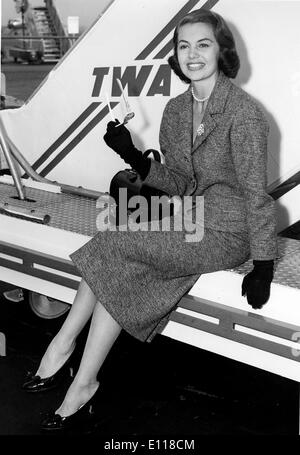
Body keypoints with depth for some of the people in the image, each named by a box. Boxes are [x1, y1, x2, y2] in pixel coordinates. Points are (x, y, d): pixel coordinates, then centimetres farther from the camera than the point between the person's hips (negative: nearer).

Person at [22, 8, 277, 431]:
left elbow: (256, 193, -16)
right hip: (191, 221, 7)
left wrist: (263, 269, -16)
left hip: (226, 234, -7)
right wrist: (134, 157, -8)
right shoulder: (175, 110, 7)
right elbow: (181, 184, 8)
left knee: (111, 245, -18)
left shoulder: (243, 112, -17)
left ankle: (63, 344, -1)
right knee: (118, 272, -14)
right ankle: (82, 385, -4)